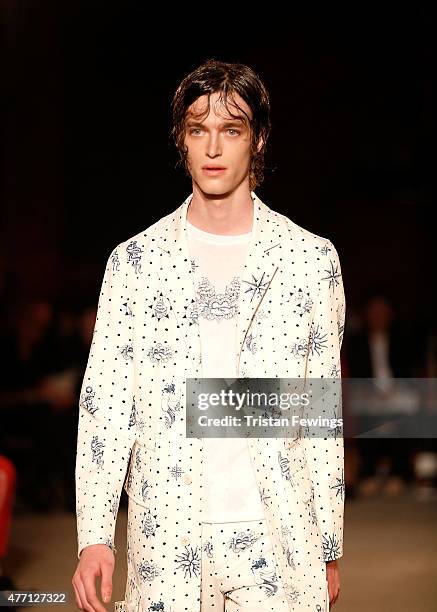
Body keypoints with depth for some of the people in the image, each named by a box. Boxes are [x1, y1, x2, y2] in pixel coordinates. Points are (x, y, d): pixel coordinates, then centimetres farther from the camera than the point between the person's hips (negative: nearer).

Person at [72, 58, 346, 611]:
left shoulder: (310, 259, 5)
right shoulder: (135, 260, 5)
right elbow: (104, 403, 3)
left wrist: (329, 547, 7)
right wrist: (94, 537, -5)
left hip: (278, 538, 0)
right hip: (165, 538, 0)